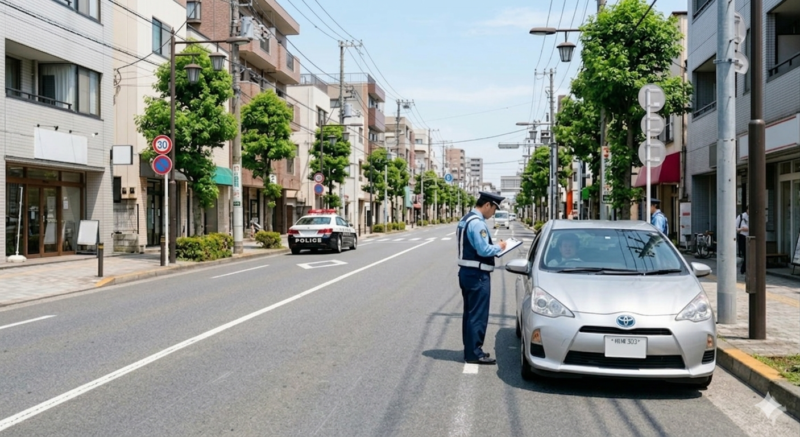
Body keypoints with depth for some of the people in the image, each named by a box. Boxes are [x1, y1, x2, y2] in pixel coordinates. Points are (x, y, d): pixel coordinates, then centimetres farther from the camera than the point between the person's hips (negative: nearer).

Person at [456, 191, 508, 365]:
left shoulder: (465, 220, 12)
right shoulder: (477, 223, -19)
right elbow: (484, 250, -24)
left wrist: (493, 247, 11)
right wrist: (499, 247, -7)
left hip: (466, 272, 10)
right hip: (477, 275, -10)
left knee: (470, 313, 16)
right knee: (478, 315, -3)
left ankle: (470, 350, 24)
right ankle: (474, 353, 2)